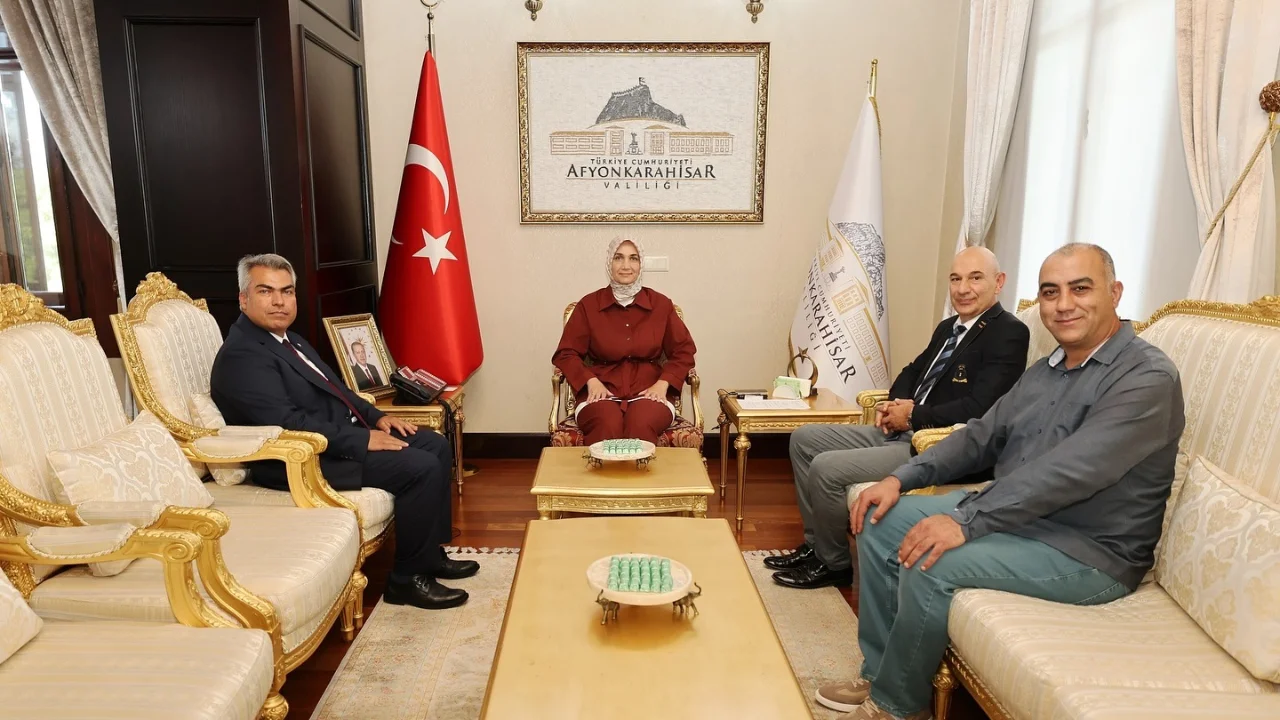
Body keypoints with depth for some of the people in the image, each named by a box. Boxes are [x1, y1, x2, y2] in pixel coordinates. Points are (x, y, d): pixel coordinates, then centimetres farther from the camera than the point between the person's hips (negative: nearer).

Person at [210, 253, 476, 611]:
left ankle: (431, 554, 14)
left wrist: (375, 417, 6)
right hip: (308, 460, -11)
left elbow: (334, 389, 22)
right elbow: (289, 424, -26)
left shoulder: (289, 340, 15)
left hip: (343, 435, 11)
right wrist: (363, 440, -23)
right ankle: (408, 578, -6)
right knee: (421, 468, -21)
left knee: (437, 447, 7)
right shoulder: (241, 357, -17)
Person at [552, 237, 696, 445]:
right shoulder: (588, 305, 7)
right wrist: (591, 381, -10)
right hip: (603, 391, 0)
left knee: (641, 425, -34)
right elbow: (566, 353, 7)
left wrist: (663, 383, -6)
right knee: (607, 427, -35)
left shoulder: (661, 304, 9)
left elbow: (683, 352, 10)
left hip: (649, 391, 1)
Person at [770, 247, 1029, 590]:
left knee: (826, 468, -20)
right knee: (804, 439, 9)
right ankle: (815, 544, 16)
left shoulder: (1009, 333, -13)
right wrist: (893, 403, 3)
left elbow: (978, 408, -24)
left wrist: (913, 414, -15)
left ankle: (834, 564, 4)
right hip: (900, 431, 10)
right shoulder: (949, 327, 14)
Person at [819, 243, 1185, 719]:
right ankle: (879, 674, 9)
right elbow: (981, 436, 11)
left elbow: (1068, 471, -29)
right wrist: (902, 479, -3)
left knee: (929, 566, -27)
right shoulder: (1045, 371, 10)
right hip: (1015, 515, 9)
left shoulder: (1147, 377, -17)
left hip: (1089, 551, -9)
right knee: (881, 521, 1)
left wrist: (965, 522, -33)